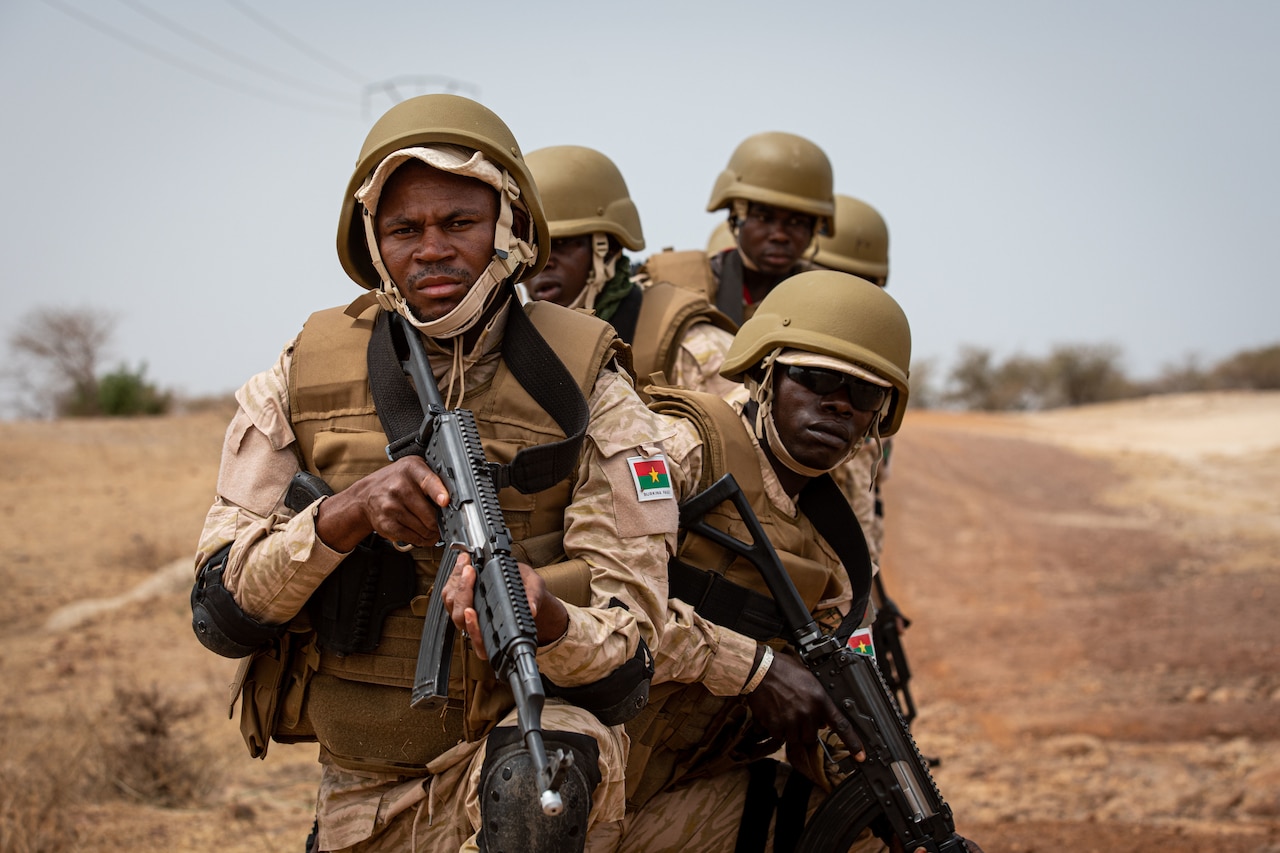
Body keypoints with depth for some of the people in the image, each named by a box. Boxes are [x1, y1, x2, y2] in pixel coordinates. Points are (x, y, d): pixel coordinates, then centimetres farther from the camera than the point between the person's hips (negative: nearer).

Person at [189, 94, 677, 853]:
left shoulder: (586, 392, -8)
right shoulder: (299, 384, -3)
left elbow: (626, 650, -13)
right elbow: (220, 613, -8)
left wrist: (545, 620, -36)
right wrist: (344, 515, -26)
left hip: (523, 734, -3)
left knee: (530, 777, -35)